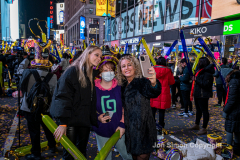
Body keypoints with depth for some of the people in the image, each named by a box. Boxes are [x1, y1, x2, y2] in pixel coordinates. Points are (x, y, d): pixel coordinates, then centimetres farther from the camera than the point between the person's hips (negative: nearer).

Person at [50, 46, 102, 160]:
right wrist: (63, 123, -22)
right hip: (71, 120, -6)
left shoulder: (93, 73, 12)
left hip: (85, 120, 6)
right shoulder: (73, 71, -9)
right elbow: (63, 97, -17)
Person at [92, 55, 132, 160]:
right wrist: (98, 117, -15)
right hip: (102, 131, 1)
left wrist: (122, 125, -8)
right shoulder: (94, 88, -5)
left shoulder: (119, 87, -5)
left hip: (119, 130, 0)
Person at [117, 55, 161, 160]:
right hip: (130, 129, 6)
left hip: (143, 129, -6)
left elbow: (154, 93, -37)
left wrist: (153, 83, -58)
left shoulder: (142, 82, -15)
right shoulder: (123, 86, 5)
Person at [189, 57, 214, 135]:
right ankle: (196, 125, 35)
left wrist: (196, 80, -22)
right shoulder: (200, 71, 13)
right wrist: (194, 78, 9)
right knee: (198, 110, 21)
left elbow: (205, 84, -27)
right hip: (198, 94, 11)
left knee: (204, 111, -3)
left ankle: (204, 129, 5)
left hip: (203, 95, -11)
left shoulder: (207, 73, -20)